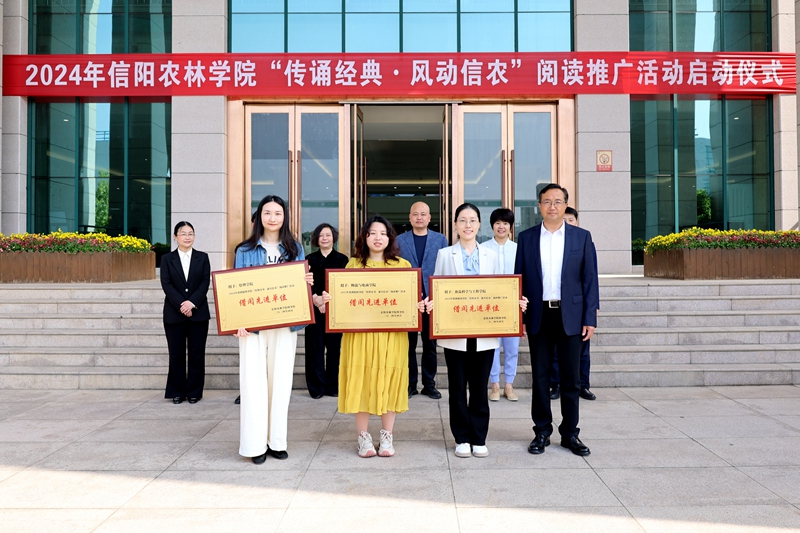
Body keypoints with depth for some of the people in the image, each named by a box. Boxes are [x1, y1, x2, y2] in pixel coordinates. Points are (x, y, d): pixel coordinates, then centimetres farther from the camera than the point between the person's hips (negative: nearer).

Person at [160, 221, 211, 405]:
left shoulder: (202, 257, 8)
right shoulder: (167, 259, 7)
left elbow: (205, 282, -2)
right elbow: (166, 284, -3)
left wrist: (192, 302, -15)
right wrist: (181, 305, -16)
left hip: (198, 312, 0)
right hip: (174, 313, 0)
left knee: (197, 353, 2)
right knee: (176, 354, 3)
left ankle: (194, 391, 11)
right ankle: (177, 391, 12)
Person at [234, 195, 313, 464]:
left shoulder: (294, 249, 11)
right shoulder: (245, 250, 5)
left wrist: (308, 282, -10)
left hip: (285, 324, 2)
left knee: (280, 380, 4)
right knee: (254, 381, -4)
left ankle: (277, 441, 14)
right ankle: (255, 444, 4)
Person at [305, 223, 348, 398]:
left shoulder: (342, 259, 6)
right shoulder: (310, 259, 9)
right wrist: (315, 298, -17)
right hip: (314, 309, 1)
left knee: (334, 347, 3)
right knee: (315, 348, 1)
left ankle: (333, 386, 12)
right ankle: (316, 387, 8)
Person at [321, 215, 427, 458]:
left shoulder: (402, 265, 7)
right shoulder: (353, 264, 8)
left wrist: (418, 306, -12)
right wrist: (328, 299, -11)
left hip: (392, 334, 0)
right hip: (360, 333, 0)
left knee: (389, 382, 4)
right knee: (361, 381, 2)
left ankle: (387, 437, 18)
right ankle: (363, 437, 15)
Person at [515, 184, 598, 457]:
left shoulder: (581, 237, 4)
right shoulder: (526, 238, 6)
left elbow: (589, 279, 2)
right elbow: (519, 279, 6)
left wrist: (590, 318, -4)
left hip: (570, 315, 0)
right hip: (538, 316, 1)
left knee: (571, 378, 6)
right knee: (540, 376, 7)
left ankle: (570, 433, 18)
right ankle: (542, 432, 18)